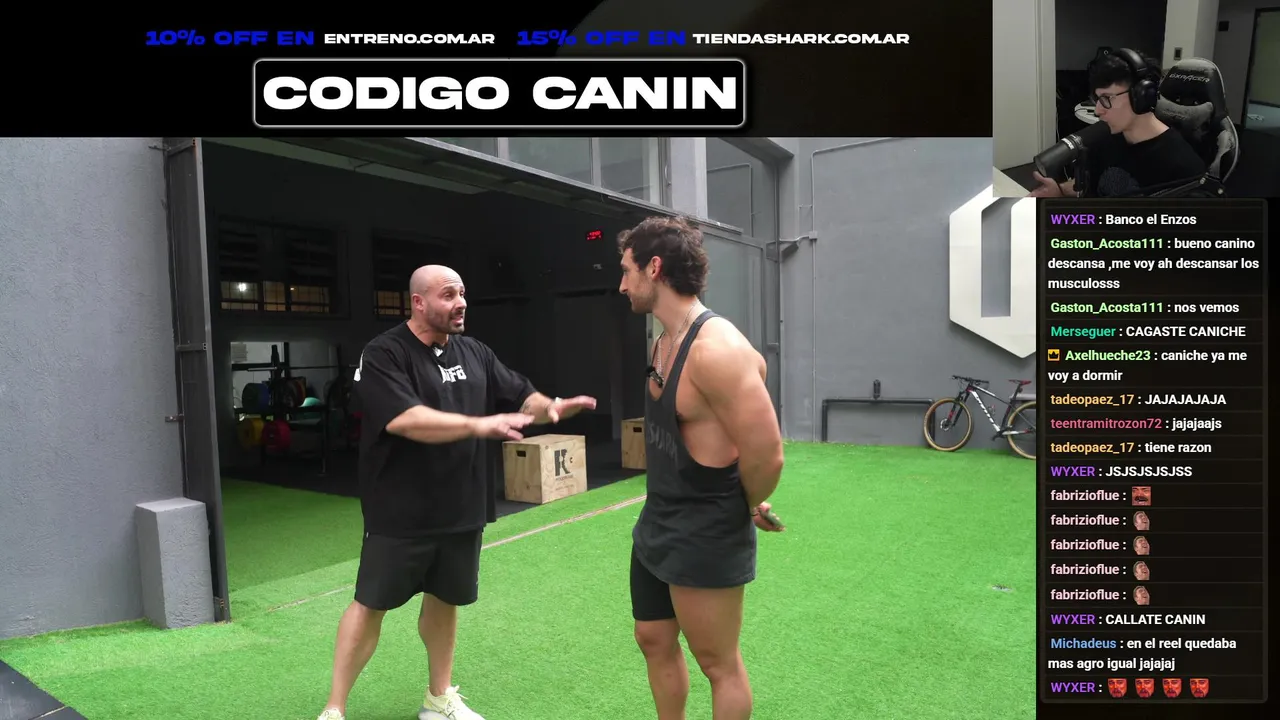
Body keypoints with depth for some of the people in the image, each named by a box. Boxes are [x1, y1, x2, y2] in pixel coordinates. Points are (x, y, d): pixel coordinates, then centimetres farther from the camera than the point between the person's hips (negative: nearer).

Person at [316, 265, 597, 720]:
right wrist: (479, 425, -32)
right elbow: (405, 420, -27)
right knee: (370, 605, 7)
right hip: (401, 513, -5)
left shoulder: (474, 353, 6)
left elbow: (521, 396, 7)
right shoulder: (384, 355, -13)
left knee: (444, 600, 18)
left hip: (462, 510, 5)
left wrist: (550, 407, -14)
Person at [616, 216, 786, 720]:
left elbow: (766, 455, -27)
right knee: (654, 641, 22)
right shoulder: (664, 341, 4)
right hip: (657, 523, 9)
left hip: (706, 533, -9)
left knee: (718, 663, 11)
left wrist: (750, 509, -9)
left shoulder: (716, 349, -26)